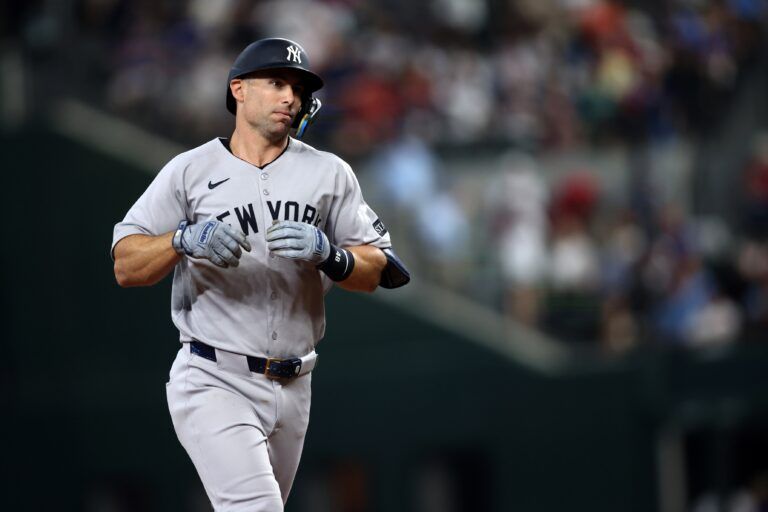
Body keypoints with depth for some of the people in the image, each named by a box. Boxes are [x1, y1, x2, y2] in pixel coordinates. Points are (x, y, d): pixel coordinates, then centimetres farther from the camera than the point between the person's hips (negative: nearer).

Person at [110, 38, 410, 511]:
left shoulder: (329, 174, 9)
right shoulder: (191, 171, 1)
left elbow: (375, 273, 4)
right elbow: (125, 267, -4)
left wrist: (327, 254, -16)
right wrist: (184, 240, -22)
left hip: (293, 390, 4)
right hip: (213, 382, -4)